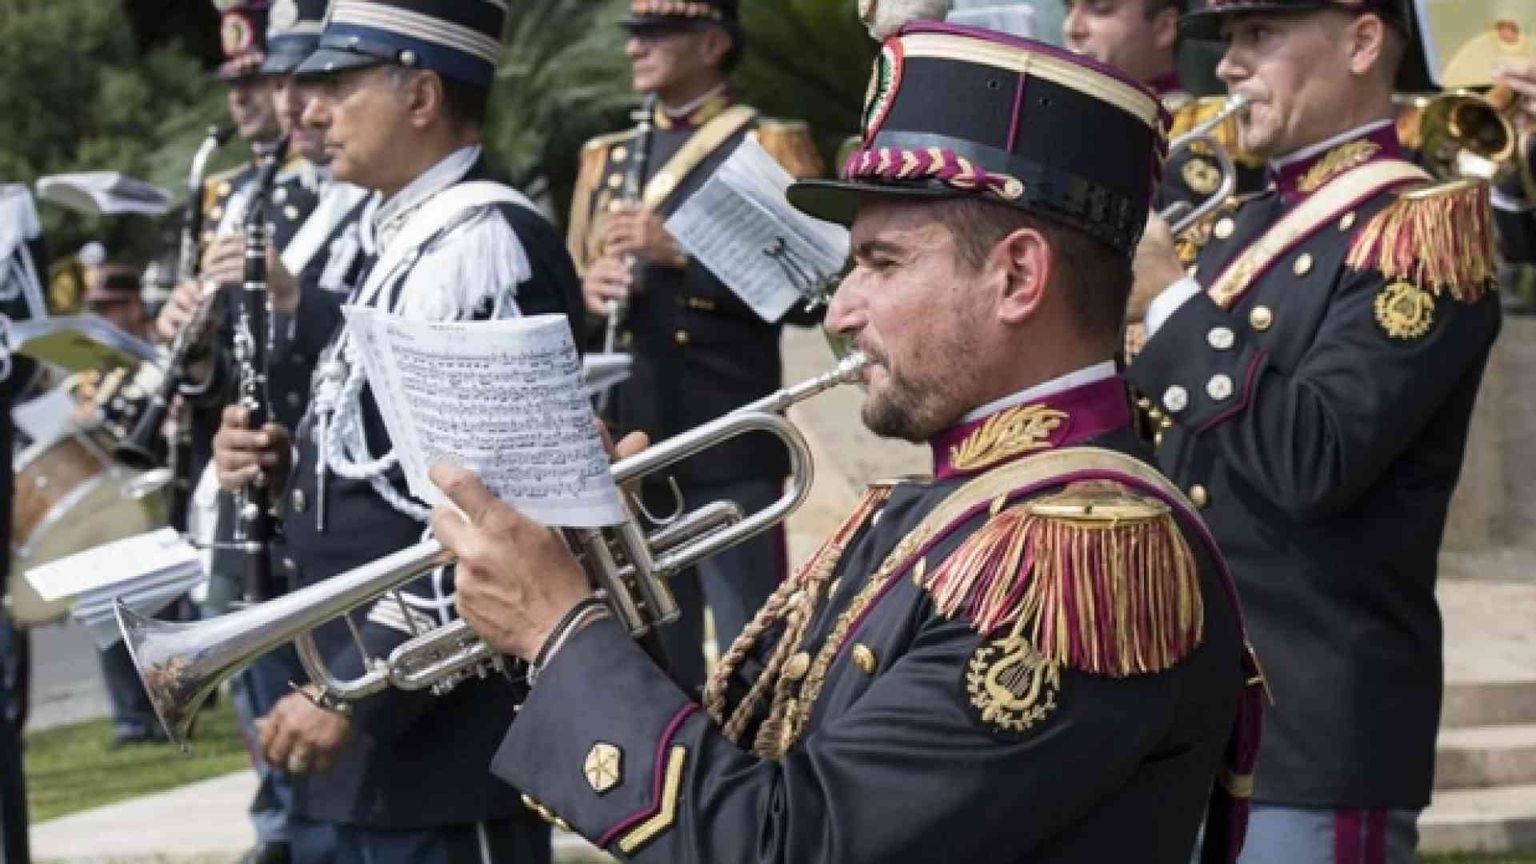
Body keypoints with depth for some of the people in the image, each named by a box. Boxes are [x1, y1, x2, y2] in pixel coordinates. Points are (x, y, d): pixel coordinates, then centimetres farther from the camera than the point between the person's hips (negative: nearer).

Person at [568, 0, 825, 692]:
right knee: (653, 651, 10)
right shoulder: (607, 157, 17)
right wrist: (588, 291, -3)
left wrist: (684, 252, -18)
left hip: (729, 445, -6)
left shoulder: (770, 145, -1)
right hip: (629, 441, 6)